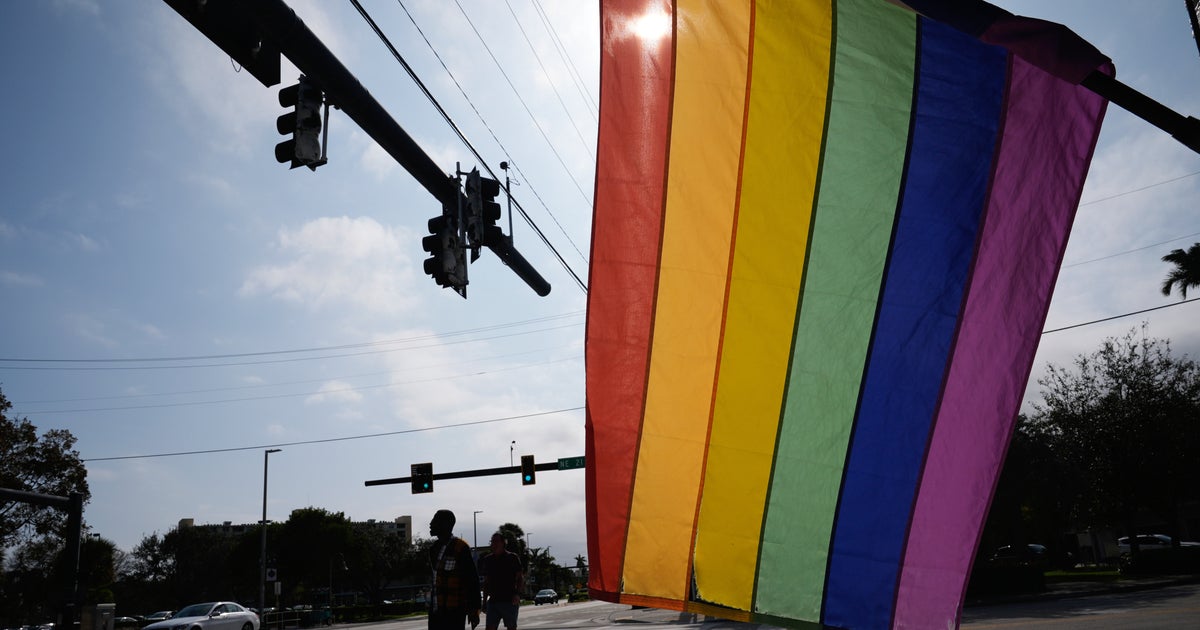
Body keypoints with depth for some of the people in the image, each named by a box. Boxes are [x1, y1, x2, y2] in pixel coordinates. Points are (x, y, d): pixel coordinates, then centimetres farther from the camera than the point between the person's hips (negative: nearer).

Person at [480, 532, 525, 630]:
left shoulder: (512, 558, -1)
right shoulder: (488, 559, 12)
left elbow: (520, 578, -2)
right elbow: (486, 582, 18)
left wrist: (518, 594, -17)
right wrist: (484, 600, 15)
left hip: (510, 600, -4)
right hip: (493, 600, 4)